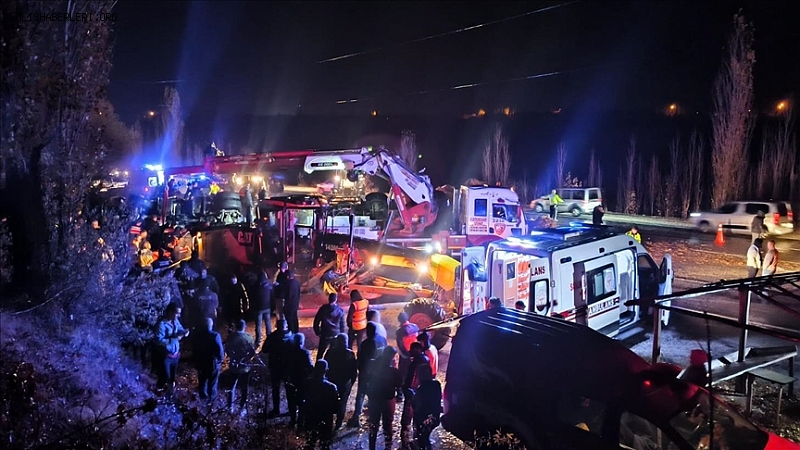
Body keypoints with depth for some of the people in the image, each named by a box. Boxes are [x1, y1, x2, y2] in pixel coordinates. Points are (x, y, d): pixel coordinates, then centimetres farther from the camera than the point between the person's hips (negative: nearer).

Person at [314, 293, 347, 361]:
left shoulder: (323, 309, -8)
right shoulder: (340, 310, -6)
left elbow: (316, 321, -3)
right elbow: (342, 325, -1)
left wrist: (317, 332, 8)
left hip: (325, 335, -1)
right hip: (336, 335, 1)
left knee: (320, 353, 12)